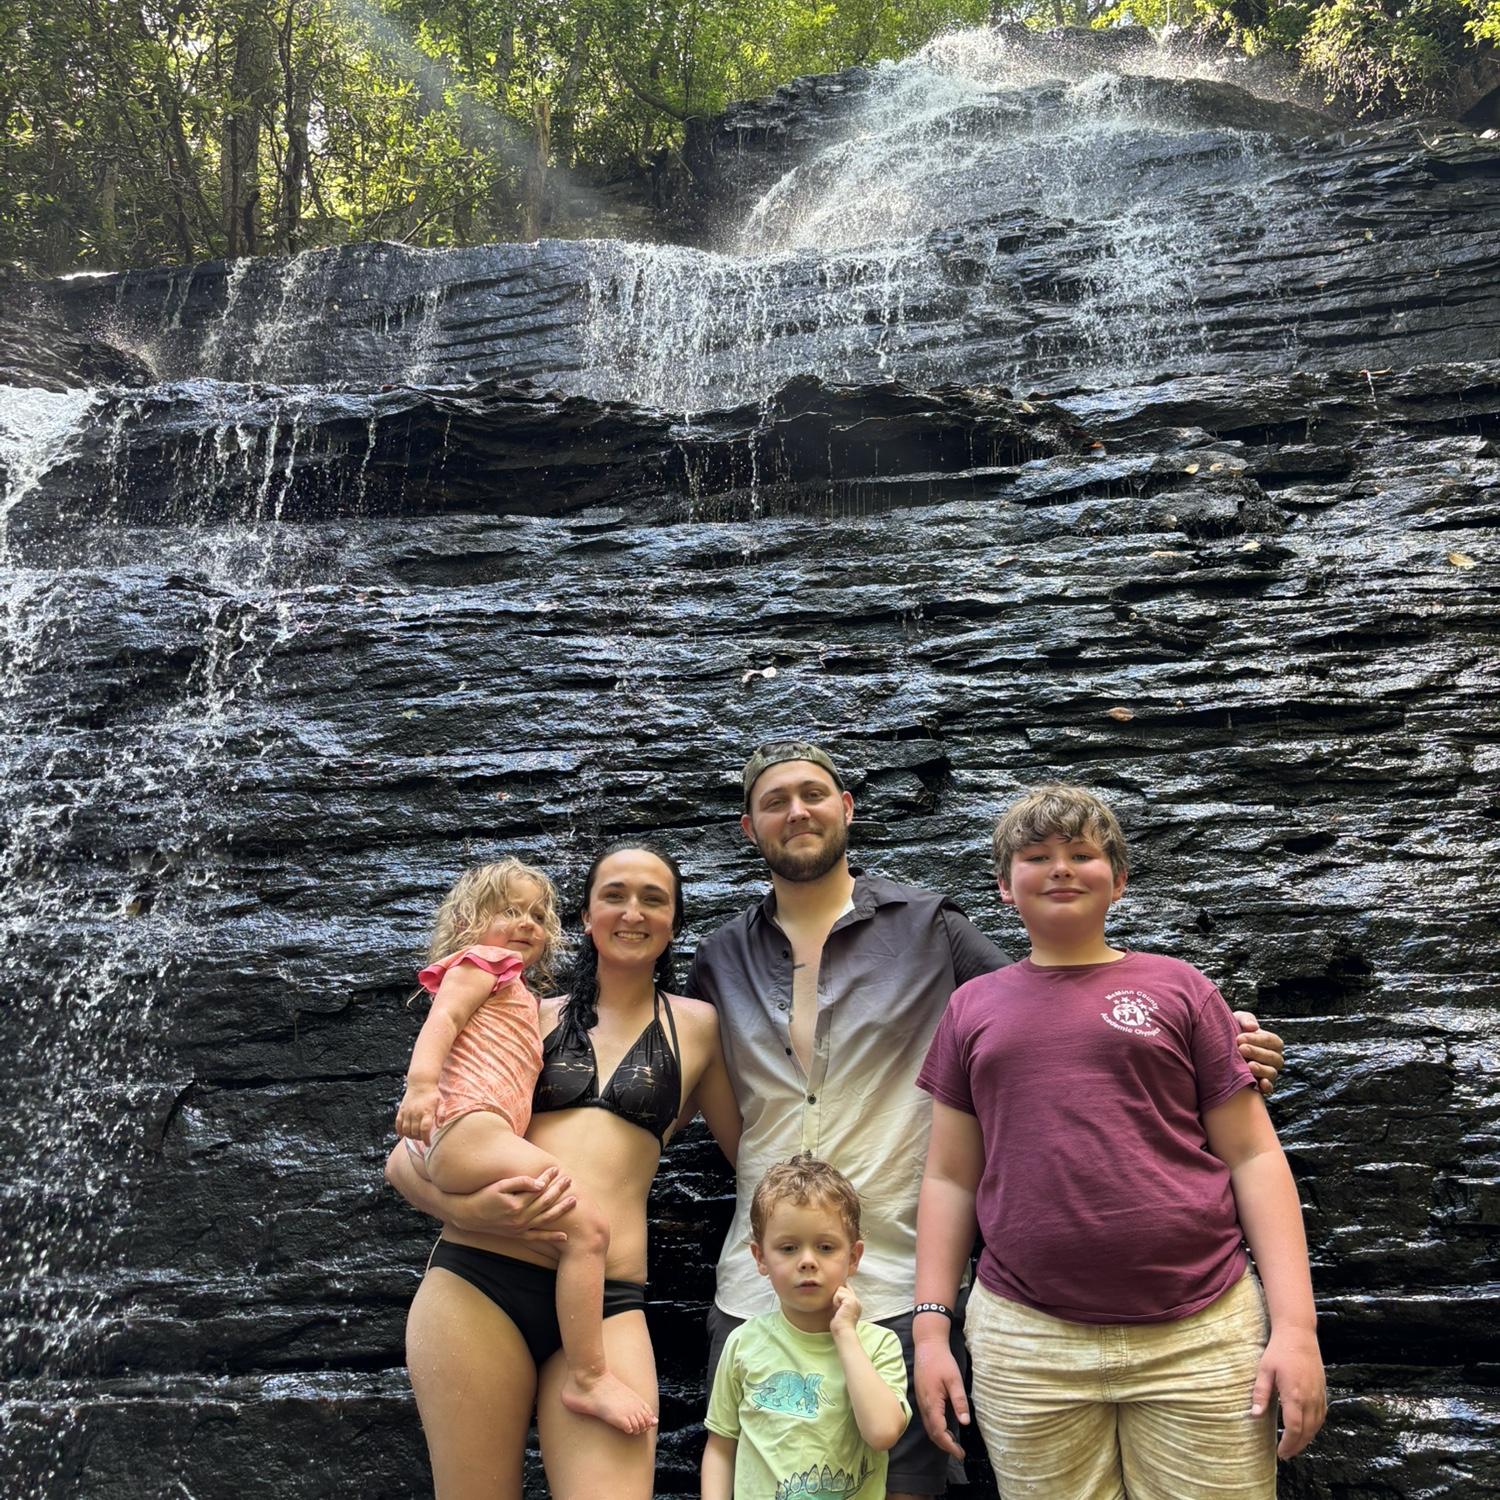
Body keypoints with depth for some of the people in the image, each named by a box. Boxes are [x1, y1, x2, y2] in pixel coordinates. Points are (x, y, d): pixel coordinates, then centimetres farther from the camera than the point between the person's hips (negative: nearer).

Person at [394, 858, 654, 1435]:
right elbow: (442, 1018, -11)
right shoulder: (482, 962, 8)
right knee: (587, 1227, -20)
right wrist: (421, 1081, -27)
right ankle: (587, 1377, -19)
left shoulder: (520, 997, 35)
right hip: (465, 1126, -10)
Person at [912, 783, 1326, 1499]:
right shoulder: (974, 1008, 10)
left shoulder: (1175, 987, 5)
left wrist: (1296, 1326, -5)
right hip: (1025, 1344, 1)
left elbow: (1252, 1155, 2)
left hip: (1199, 1337, -1)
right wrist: (931, 1328, 4)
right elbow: (950, 1177, 10)